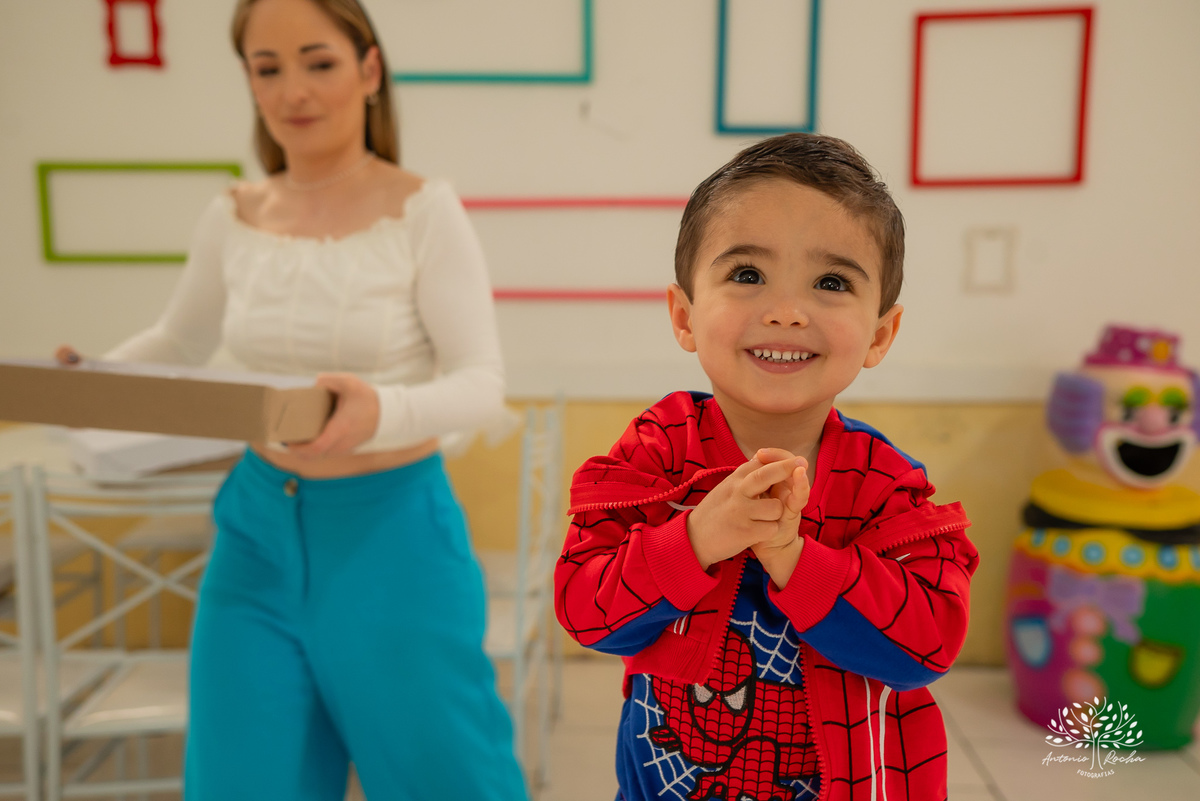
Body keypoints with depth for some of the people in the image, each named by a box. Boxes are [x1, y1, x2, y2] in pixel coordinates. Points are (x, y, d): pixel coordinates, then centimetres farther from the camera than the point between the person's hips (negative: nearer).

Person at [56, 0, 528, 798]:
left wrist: (385, 410, -36)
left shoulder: (422, 209, -11)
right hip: (260, 525, 4)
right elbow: (180, 342, 17)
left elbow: (481, 380, -16)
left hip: (392, 524, -4)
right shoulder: (233, 219, 2)